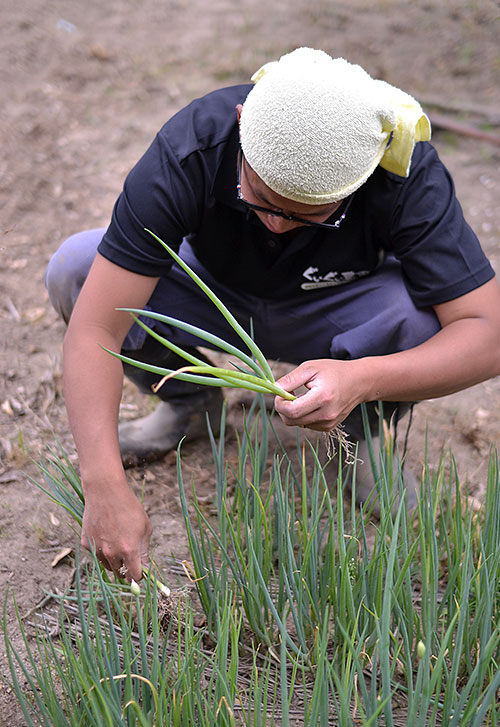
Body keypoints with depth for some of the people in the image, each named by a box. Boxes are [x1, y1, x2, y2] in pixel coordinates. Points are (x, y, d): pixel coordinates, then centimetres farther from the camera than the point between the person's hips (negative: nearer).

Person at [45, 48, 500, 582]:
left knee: (425, 318, -35)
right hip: (212, 292, 1)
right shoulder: (188, 150, -34)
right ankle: (187, 403, 3)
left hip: (331, 312, -1)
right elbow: (94, 328, -35)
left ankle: (360, 434, 0)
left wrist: (363, 379, -50)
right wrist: (105, 487, -45)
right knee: (73, 270, -25)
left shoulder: (408, 173, -32)